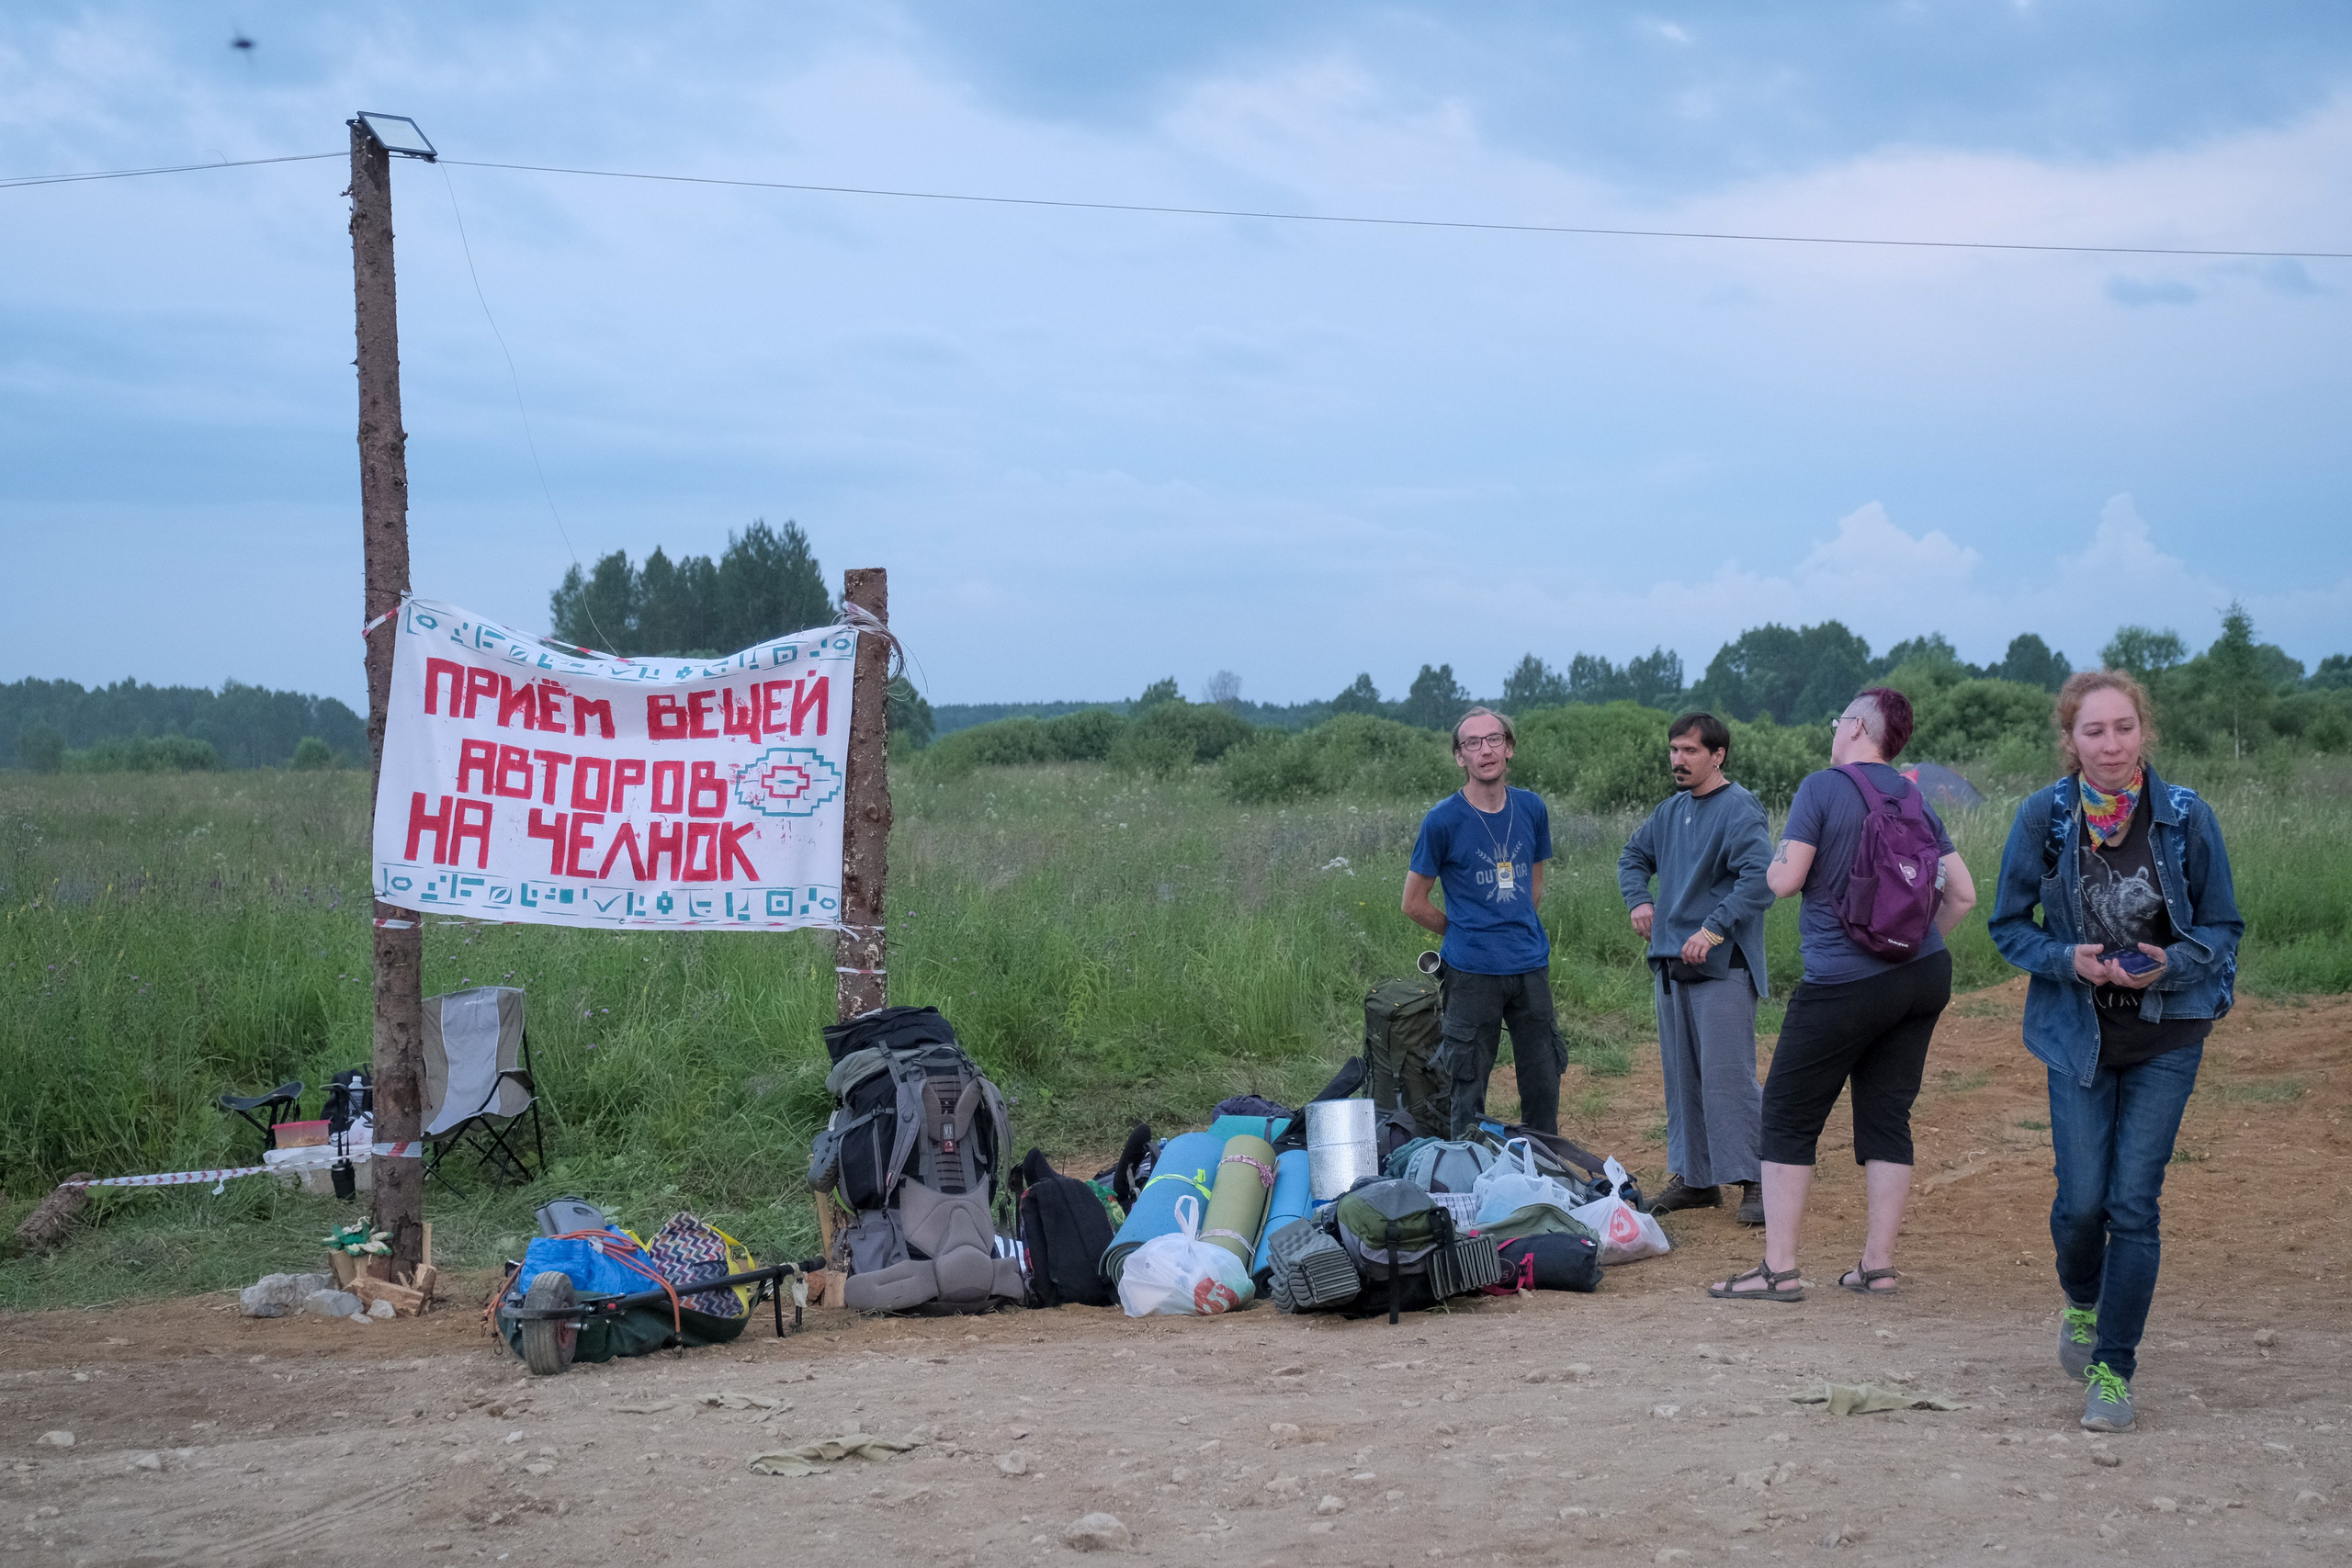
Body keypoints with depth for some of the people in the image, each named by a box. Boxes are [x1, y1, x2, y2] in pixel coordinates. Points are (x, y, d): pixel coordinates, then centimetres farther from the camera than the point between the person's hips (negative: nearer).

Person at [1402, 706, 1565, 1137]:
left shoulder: (1531, 809, 6)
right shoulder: (1442, 820, -8)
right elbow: (1414, 904, 0)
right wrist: (1467, 932, 7)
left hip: (1531, 967, 4)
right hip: (1472, 972, -4)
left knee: (1543, 1085, 7)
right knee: (1469, 1089, 1)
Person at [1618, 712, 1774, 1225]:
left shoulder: (1740, 810, -11)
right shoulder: (1670, 810, 14)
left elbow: (1760, 879, -22)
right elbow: (1634, 856, 28)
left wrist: (1714, 929, -25)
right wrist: (1639, 899, 9)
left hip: (1723, 967, -8)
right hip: (1672, 964, 8)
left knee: (1728, 1075, -11)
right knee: (1681, 1076, 12)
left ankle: (1757, 1181, -5)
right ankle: (1694, 1178, 20)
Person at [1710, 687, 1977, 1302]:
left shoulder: (1823, 788, -8)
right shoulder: (1916, 800, 10)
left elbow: (1784, 881, -12)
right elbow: (1963, 894, 10)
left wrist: (1776, 858, 9)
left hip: (1844, 983, -6)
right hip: (1925, 976, 6)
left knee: (1789, 1117, 3)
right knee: (1887, 1115, 11)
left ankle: (1779, 1269, 1)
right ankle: (1877, 1264, 11)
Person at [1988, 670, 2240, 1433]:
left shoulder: (2187, 817, -9)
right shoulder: (2042, 817, -8)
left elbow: (2224, 926, 1)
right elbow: (2009, 925, 2)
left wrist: (2171, 964, -19)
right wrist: (2068, 960, -17)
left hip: (2165, 1039, -1)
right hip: (2078, 1034, 1)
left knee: (2133, 1203, -5)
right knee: (2082, 1201, -3)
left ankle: (2113, 1368, 9)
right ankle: (2081, 1304, 32)